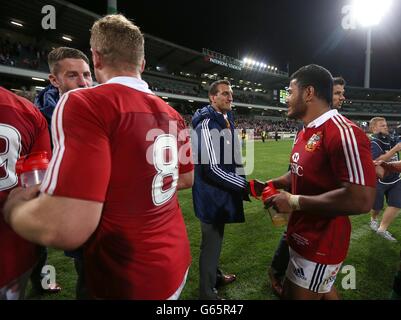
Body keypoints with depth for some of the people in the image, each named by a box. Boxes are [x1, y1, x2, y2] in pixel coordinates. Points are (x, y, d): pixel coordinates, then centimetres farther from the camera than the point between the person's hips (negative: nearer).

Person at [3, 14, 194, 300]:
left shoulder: (85, 104, -21)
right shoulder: (172, 114, 1)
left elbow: (64, 229, -29)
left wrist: (14, 205, -9)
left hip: (130, 282, -6)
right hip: (177, 262, 7)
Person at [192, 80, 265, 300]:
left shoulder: (227, 120, 11)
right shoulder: (208, 124, -21)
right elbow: (212, 169, -27)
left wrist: (242, 185, 18)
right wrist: (246, 186, -24)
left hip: (221, 191, 10)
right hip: (211, 194, -10)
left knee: (216, 239, 24)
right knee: (211, 243, 5)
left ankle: (215, 276, 45)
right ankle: (207, 293, 24)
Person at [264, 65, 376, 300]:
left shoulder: (343, 133, -25)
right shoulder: (304, 133, 7)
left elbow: (361, 200, -31)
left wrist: (295, 202, -25)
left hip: (320, 245, -9)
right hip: (303, 235, 9)